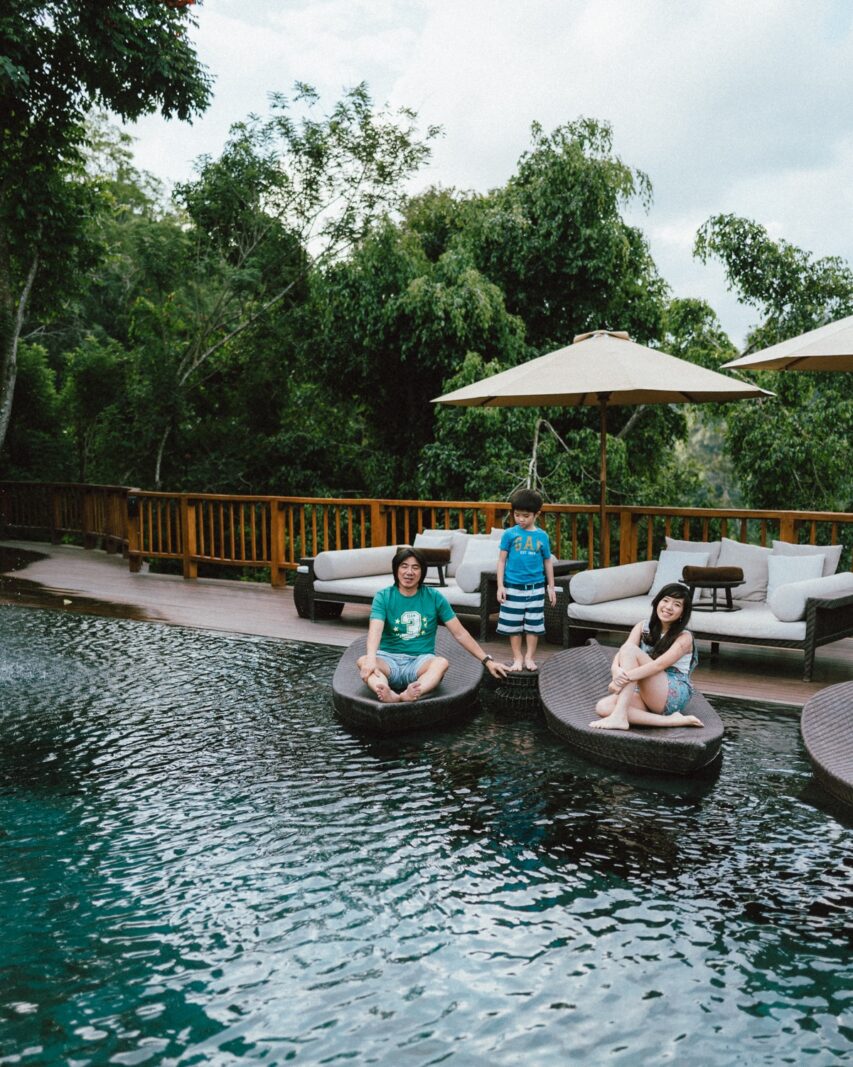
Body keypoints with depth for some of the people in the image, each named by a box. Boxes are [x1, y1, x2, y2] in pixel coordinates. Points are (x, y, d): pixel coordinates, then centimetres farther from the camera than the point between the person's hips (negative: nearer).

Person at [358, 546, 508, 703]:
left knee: (441, 662, -33)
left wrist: (487, 660, 1)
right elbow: (375, 630, -17)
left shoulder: (434, 597, 4)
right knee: (363, 661, -32)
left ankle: (409, 696, -62)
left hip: (420, 661, 0)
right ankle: (389, 695, -62)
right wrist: (371, 659, -38)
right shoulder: (383, 597, 0)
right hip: (389, 658, 0)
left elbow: (460, 633, 7)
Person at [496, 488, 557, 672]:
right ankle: (517, 658, 17)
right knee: (514, 625, 5)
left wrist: (551, 587, 10)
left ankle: (529, 657, 19)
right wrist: (500, 586, -5)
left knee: (533, 624, 7)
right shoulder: (509, 534, -4)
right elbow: (501, 560, -1)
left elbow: (548, 561, 10)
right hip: (513, 587, -1)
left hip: (535, 587, 1)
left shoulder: (542, 536, 2)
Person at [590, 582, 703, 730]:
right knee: (603, 707, -23)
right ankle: (671, 721, -25)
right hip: (647, 695, 6)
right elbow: (620, 654, -7)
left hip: (673, 696, -6)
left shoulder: (684, 637, -5)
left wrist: (626, 676, -36)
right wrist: (616, 670, -31)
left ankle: (619, 716, -31)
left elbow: (659, 664, -21)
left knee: (630, 649, -21)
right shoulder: (642, 627, 9)